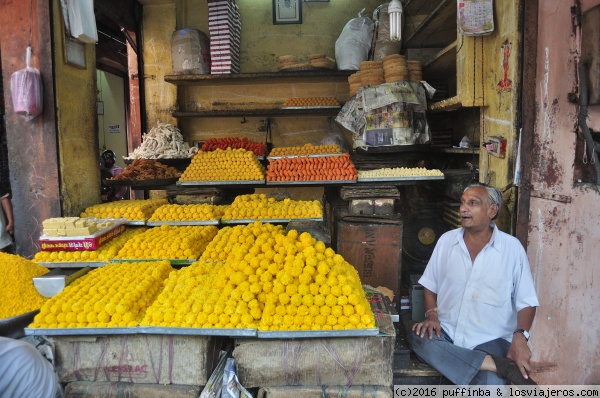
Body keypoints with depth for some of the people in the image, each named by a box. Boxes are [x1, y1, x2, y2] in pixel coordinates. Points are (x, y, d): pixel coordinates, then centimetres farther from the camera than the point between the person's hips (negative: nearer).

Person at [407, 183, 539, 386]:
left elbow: (526, 302, -1)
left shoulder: (512, 247, -2)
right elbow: (430, 285, 11)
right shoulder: (446, 240, 4)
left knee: (490, 384, -34)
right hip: (447, 333, 4)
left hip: (490, 340, -4)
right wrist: (432, 315, -7)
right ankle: (501, 367, -23)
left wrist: (520, 336, -18)